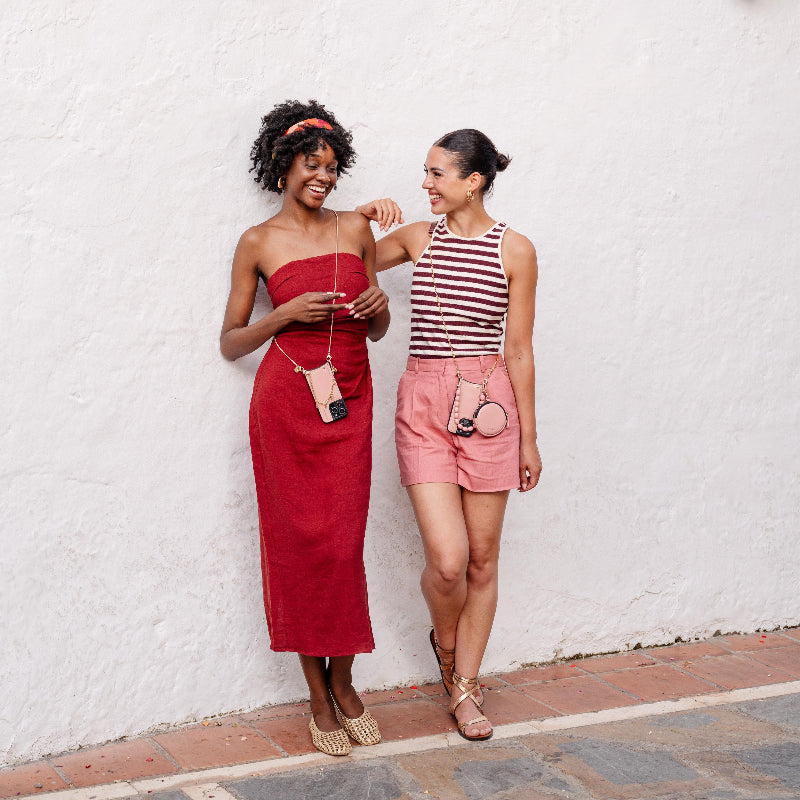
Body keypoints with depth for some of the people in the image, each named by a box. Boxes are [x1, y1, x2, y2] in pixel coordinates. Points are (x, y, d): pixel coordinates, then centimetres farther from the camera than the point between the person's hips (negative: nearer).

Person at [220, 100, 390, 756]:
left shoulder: (356, 228, 11)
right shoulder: (259, 243, 3)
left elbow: (377, 332, 18)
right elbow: (231, 343, 3)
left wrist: (380, 306, -5)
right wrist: (287, 313, -12)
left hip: (349, 398, 2)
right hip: (287, 398, -2)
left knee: (344, 542, 1)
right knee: (301, 541, 0)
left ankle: (344, 683, 17)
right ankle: (319, 696, 12)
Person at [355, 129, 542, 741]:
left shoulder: (515, 249, 1)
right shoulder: (417, 238, 8)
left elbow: (520, 351, 2)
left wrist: (529, 437, 4)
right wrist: (365, 215, 5)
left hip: (487, 404, -1)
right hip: (423, 402, 1)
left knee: (482, 556, 6)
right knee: (447, 559, -9)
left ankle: (463, 683, 23)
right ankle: (445, 642, 24)